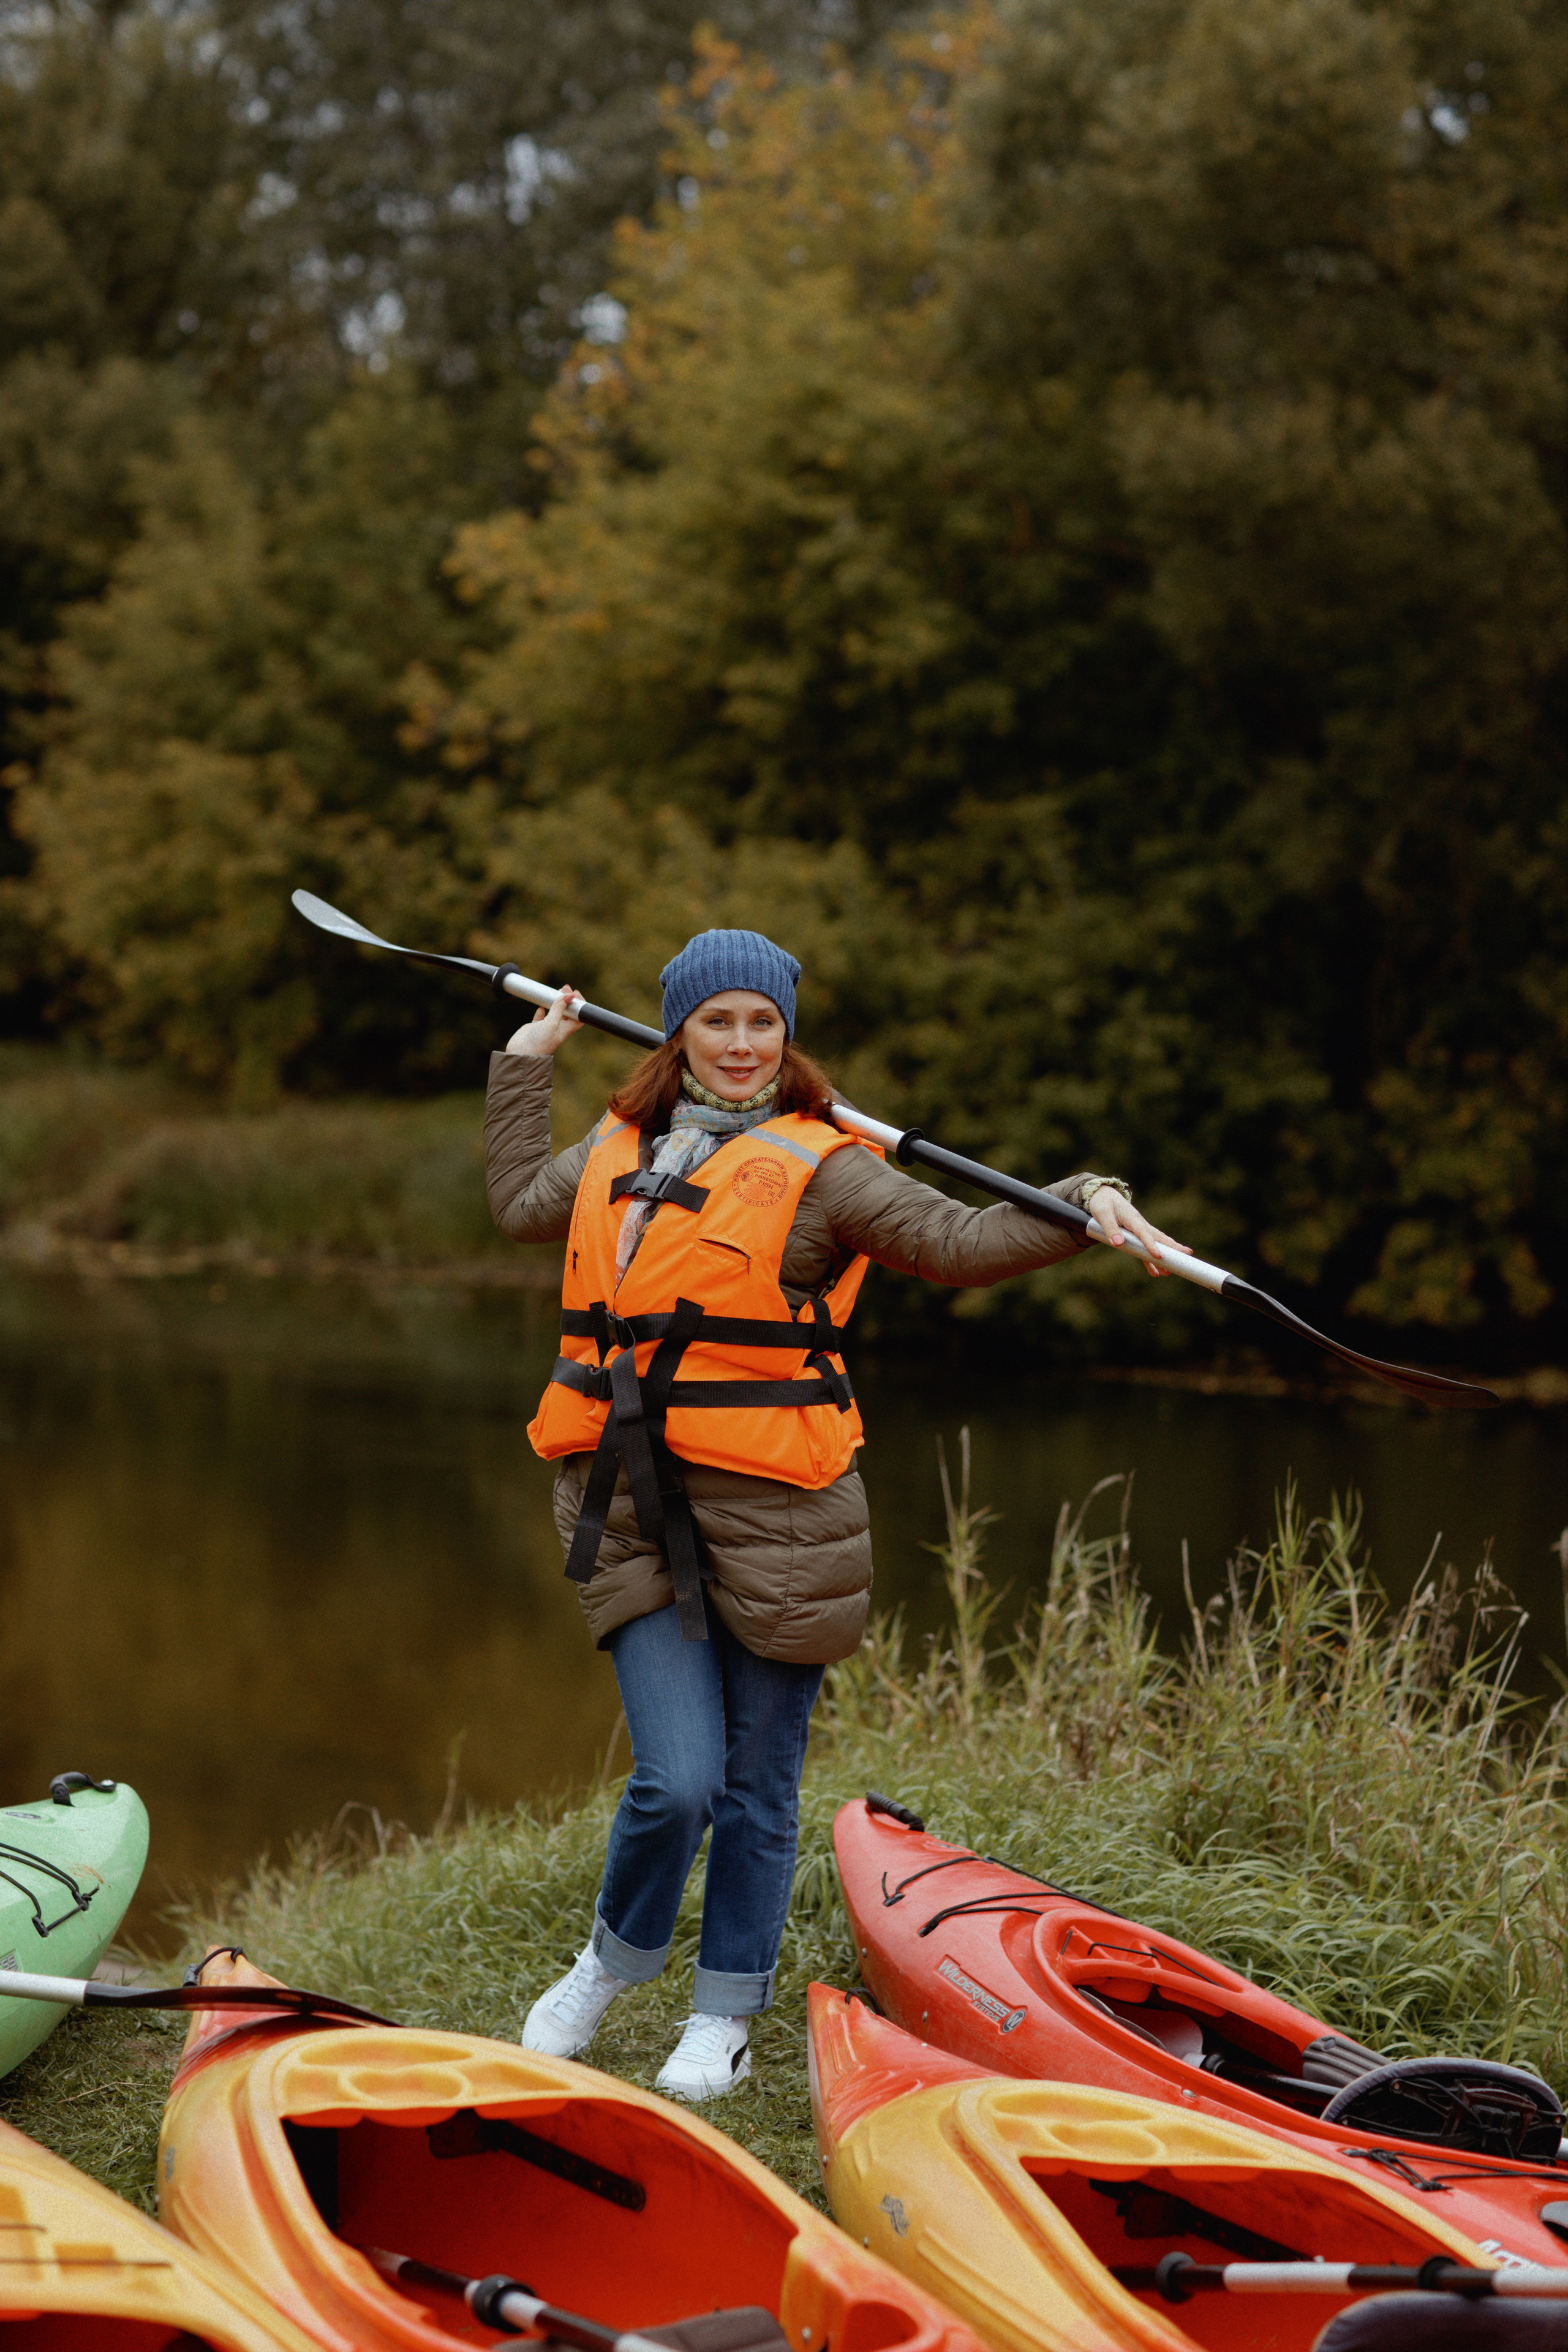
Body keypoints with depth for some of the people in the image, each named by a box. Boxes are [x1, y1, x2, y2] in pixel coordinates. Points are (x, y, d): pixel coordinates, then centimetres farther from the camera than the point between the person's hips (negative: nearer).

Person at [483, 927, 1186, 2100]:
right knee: (677, 1781, -7)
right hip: (631, 1507, 2)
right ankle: (612, 1963, 20)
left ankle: (726, 2018, 23)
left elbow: (960, 1239, -7)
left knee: (756, 1787, 7)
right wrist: (527, 1063, 38)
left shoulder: (819, 1168, -1)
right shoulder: (618, 1149, 14)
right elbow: (523, 1202, 35)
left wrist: (1086, 1204, -21)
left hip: (770, 1515, -2)